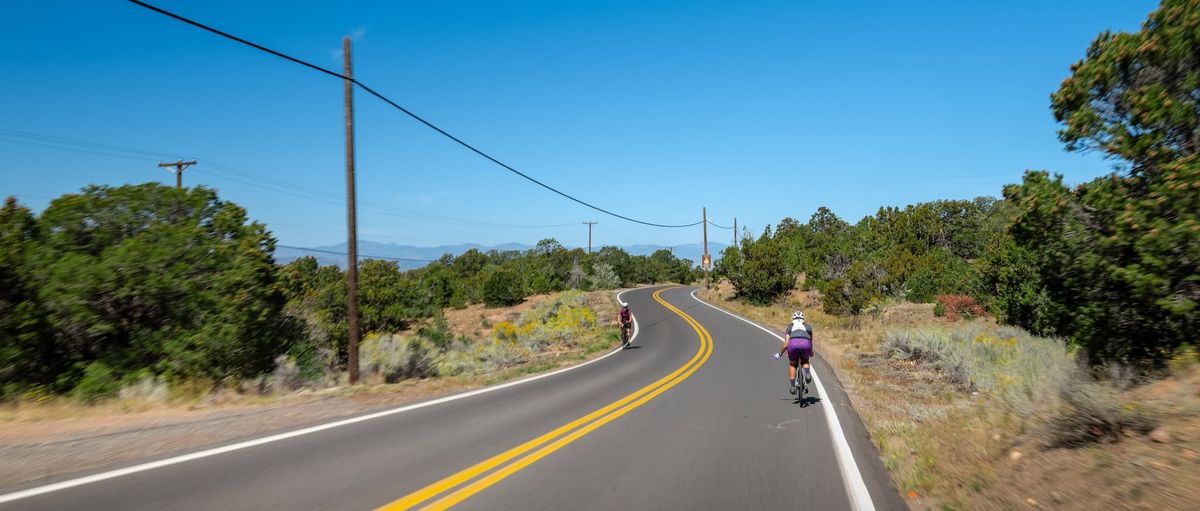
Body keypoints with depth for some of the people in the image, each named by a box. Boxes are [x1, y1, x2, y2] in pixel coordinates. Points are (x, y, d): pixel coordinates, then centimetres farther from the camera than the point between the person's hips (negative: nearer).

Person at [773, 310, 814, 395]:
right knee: (805, 362, 29)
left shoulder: (790, 326, 28)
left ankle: (792, 386, 12)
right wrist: (811, 352, 56)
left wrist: (780, 354, 33)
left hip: (793, 344, -1)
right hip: (805, 344, 1)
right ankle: (807, 373, 0)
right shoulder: (808, 326, 31)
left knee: (792, 365, 21)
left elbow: (786, 344, 18)